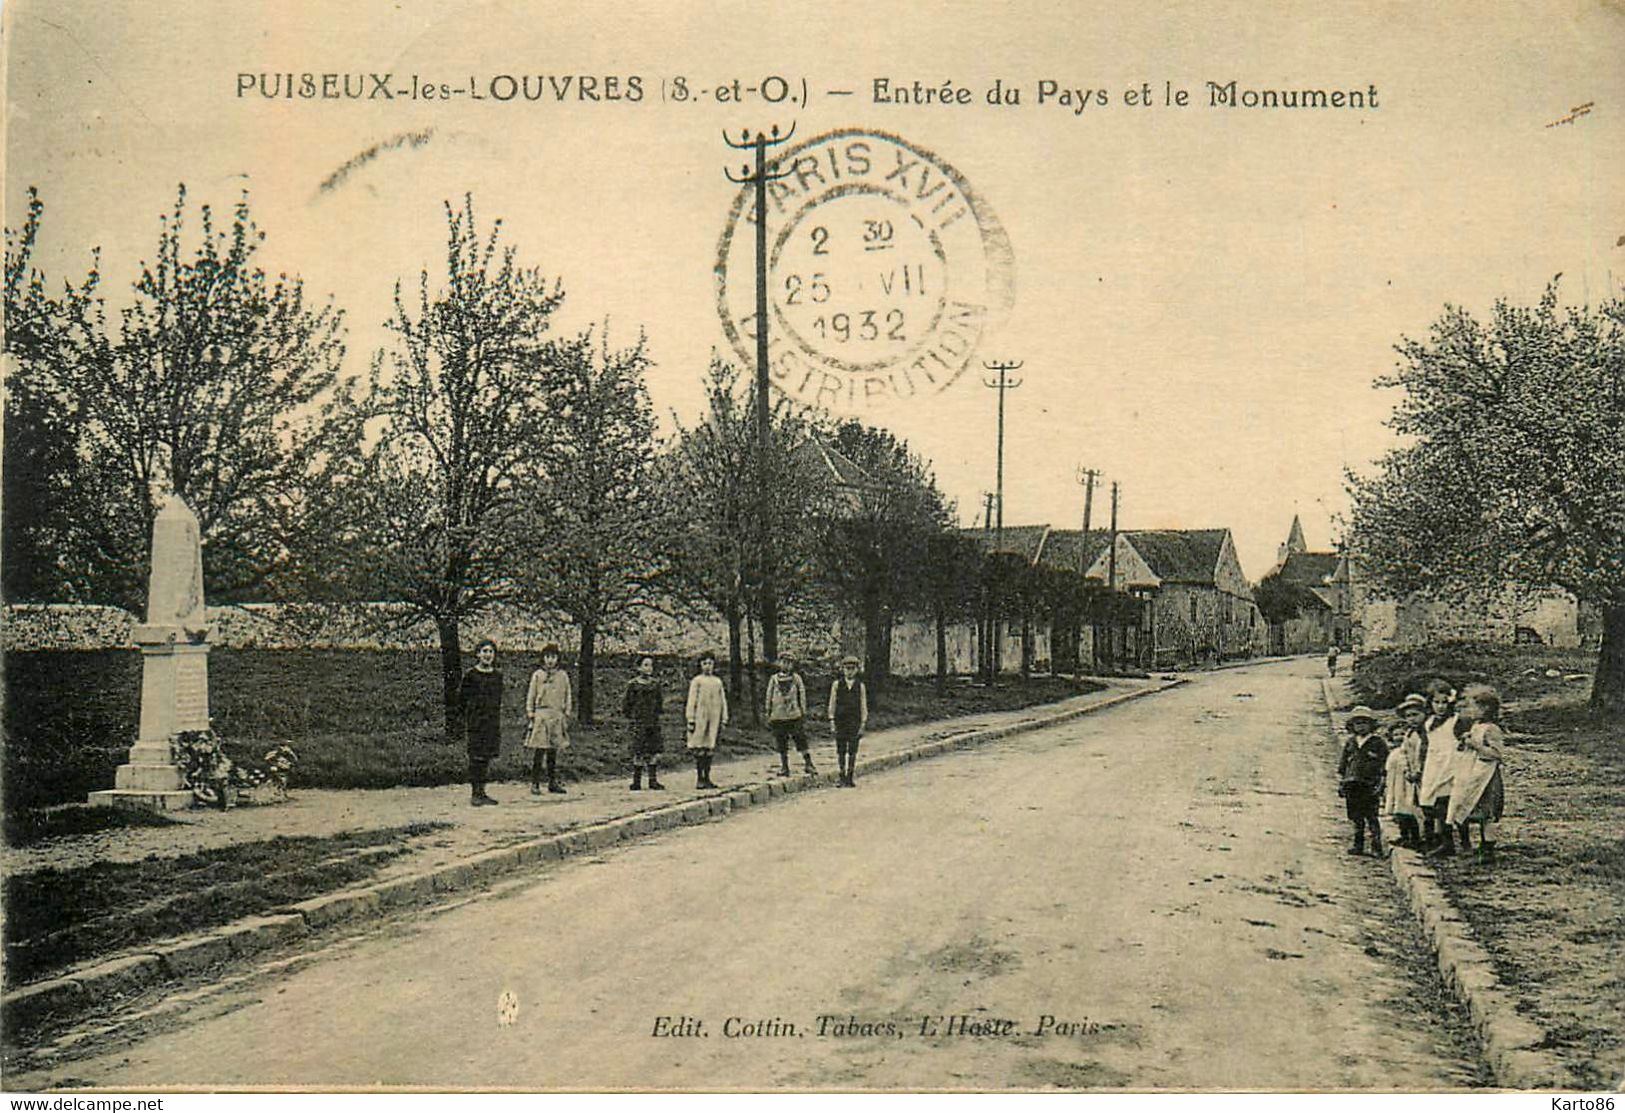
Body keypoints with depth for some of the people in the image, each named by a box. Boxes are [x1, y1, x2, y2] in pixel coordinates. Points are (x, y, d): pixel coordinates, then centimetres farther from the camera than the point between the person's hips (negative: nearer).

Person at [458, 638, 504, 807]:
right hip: (476, 722, -5)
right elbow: (461, 698, 2)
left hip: (493, 721, 5)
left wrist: (496, 715, 14)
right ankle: (475, 794, 0)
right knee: (476, 756, -5)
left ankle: (482, 792, 12)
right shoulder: (470, 675, -4)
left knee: (488, 756, 5)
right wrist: (468, 717, 1)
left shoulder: (498, 675, 10)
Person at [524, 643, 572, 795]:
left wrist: (567, 715, 8)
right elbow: (530, 697, 6)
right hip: (541, 715, -2)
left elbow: (567, 697, 14)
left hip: (557, 716, 2)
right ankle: (535, 784, -1)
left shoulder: (563, 676, 10)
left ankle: (553, 782, 13)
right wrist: (530, 715, -1)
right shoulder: (537, 675, 4)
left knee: (554, 751, 6)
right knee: (538, 751, -5)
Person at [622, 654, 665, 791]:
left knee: (654, 751, 4)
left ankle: (653, 780, 13)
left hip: (653, 722, 4)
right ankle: (636, 782, 4)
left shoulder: (655, 684, 8)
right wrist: (632, 717, -2)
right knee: (638, 751, -4)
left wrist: (656, 715, 11)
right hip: (638, 723, -4)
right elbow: (626, 703, -1)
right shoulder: (633, 684, -5)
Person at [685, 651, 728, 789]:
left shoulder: (718, 682, 14)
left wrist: (724, 720, 10)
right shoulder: (696, 681, 1)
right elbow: (691, 701, -2)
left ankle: (707, 778, 12)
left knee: (710, 749, 5)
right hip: (700, 719, -4)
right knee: (699, 750, -3)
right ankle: (699, 779, 1)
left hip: (714, 720, 4)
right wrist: (691, 720, -8)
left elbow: (723, 702, 15)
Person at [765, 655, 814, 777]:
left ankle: (808, 763, 5)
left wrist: (803, 714, 0)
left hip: (794, 716, -2)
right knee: (781, 745, 6)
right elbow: (769, 697, 11)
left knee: (801, 740, -4)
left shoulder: (796, 678, 3)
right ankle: (784, 768, 15)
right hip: (778, 716, 2)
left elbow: (802, 696, 4)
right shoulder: (773, 679, 6)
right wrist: (768, 715, 9)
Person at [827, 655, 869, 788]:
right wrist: (832, 723, -2)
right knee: (841, 751, 2)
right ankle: (843, 777, 8)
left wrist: (863, 725, 0)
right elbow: (832, 705, 5)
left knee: (853, 751, -1)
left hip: (855, 722, 0)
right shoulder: (837, 685, 4)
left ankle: (851, 777, 7)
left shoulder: (860, 686, 5)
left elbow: (863, 707, 6)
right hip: (840, 722, 0)